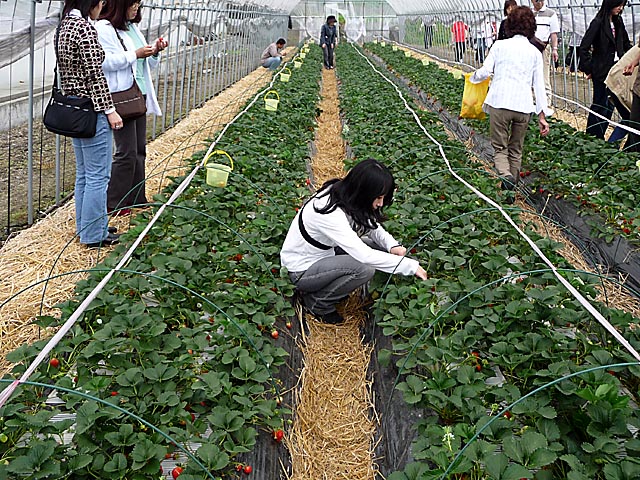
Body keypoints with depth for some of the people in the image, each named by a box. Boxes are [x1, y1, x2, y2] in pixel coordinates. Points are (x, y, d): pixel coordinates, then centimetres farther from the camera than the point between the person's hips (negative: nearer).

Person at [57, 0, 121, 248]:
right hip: (92, 109, -10)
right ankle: (94, 234, 8)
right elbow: (94, 75, -20)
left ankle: (85, 226, 28)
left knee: (83, 174, 18)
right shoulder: (85, 27, -17)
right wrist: (110, 110, -16)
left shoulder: (65, 25, 12)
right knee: (98, 176, -1)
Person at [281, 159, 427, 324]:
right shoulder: (330, 213, -34)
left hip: (323, 253, 9)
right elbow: (365, 256, -37)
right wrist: (411, 266, -31)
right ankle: (317, 303, -5)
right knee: (364, 268, -28)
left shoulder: (343, 192, -10)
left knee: (379, 248, -4)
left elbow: (372, 226, 4)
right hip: (300, 271, -9)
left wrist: (392, 245, -16)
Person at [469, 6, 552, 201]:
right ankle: (510, 192, 20)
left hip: (499, 103, -2)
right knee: (516, 150, 17)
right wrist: (542, 115, 10)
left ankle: (506, 176, -22)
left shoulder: (500, 45, 5)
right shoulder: (535, 52, 13)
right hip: (524, 106, 3)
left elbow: (485, 71, -1)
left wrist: (473, 77, 22)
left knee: (500, 148, 7)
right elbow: (539, 84, 9)